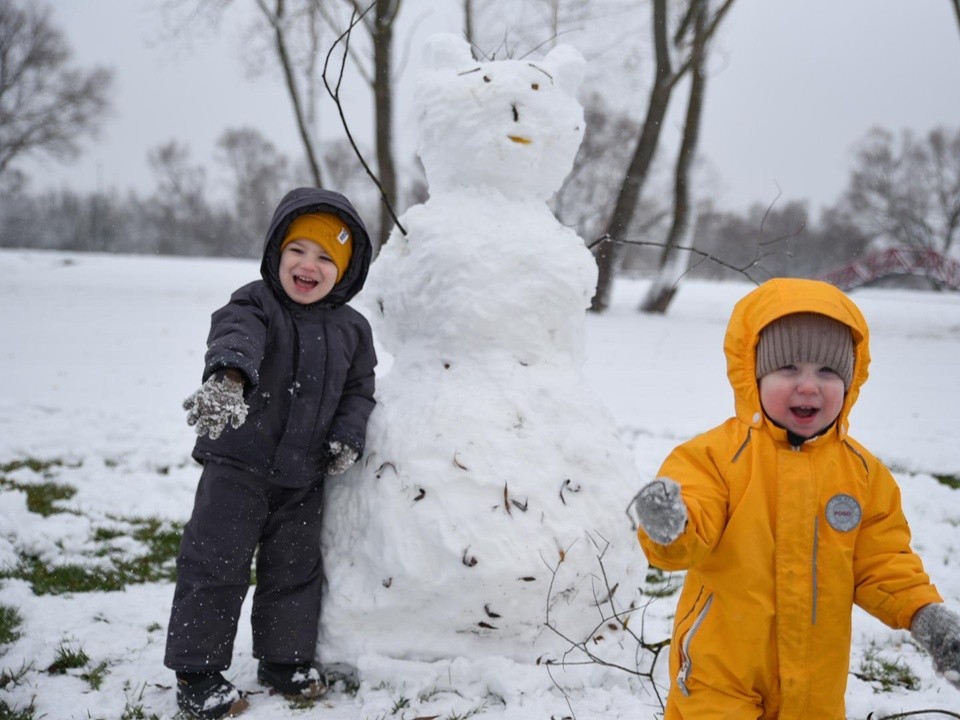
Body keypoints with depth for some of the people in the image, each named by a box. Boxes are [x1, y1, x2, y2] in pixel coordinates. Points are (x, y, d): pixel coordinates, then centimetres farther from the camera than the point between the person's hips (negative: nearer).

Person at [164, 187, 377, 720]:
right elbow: (236, 339, -34)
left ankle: (285, 660, 31)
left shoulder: (351, 329, 4)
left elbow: (358, 389, 13)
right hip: (237, 465, -4)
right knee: (216, 568, -1)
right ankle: (197, 673, 11)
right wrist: (226, 378, -57)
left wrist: (347, 438, -5)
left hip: (303, 476, 5)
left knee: (296, 570, 14)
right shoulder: (256, 304, -12)